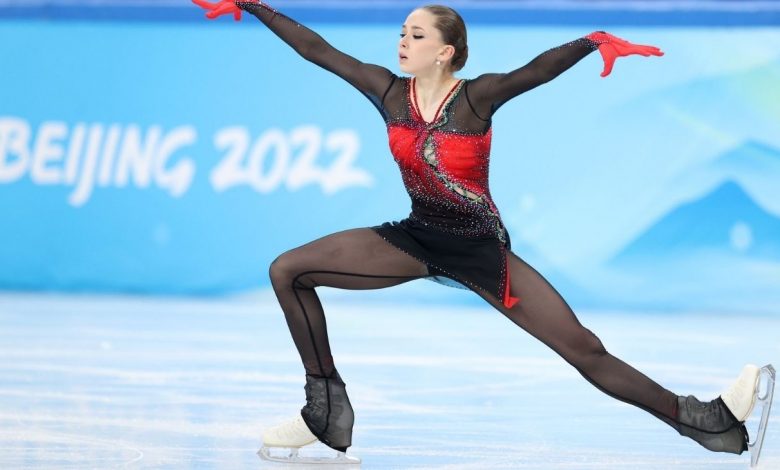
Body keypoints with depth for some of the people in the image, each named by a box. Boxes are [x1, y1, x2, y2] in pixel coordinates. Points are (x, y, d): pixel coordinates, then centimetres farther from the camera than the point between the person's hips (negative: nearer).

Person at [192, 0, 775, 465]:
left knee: (584, 348, -11)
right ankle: (329, 414, 2)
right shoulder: (389, 91, -7)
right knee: (289, 271, -6)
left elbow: (539, 68, -37)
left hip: (480, 248, -4)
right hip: (416, 239, 5)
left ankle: (713, 423, -4)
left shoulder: (476, 98, -19)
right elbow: (317, 49, -5)